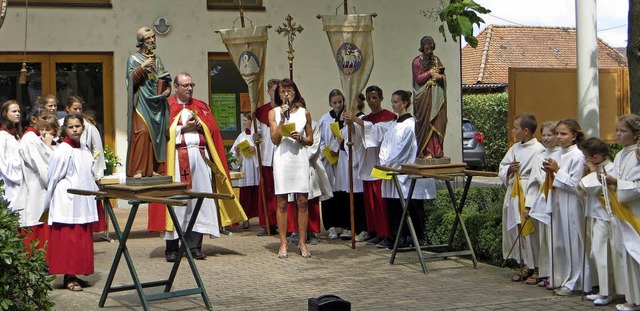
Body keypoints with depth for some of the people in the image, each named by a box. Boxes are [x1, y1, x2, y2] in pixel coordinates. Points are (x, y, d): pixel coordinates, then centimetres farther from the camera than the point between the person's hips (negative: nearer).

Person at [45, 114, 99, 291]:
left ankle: (75, 274, 15)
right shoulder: (62, 150, -10)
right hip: (67, 202, -7)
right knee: (68, 240, -5)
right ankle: (68, 278, 0)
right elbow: (53, 178, -5)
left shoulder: (85, 150, 11)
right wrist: (48, 203, 0)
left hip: (83, 203, 7)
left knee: (83, 240, 8)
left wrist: (96, 193, 18)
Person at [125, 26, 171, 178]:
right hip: (142, 102, -5)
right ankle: (138, 169, -17)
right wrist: (143, 67, -18)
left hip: (157, 103, 6)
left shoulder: (157, 59, 20)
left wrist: (167, 90, 3)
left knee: (156, 134, 0)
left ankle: (152, 168, 4)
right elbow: (131, 80, -8)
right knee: (141, 133, -17)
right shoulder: (133, 59, 4)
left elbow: (166, 79, 22)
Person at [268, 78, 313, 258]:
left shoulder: (304, 113, 10)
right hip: (282, 158, -1)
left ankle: (302, 242, 8)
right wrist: (283, 119, -9)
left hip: (300, 157, 1)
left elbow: (310, 140, 14)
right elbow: (275, 140, -2)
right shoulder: (274, 113, 6)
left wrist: (300, 138, -7)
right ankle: (283, 244, 6)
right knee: (282, 203, 0)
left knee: (302, 202, 0)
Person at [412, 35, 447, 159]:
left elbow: (444, 76, 15)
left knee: (438, 122, 1)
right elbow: (418, 79, -9)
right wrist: (431, 72, -8)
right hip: (424, 96, -5)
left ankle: (437, 150, 5)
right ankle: (426, 152, -6)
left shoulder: (436, 59, 16)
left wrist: (439, 76, -7)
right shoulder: (417, 61, 0)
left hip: (437, 96, 5)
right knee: (426, 123, -7)